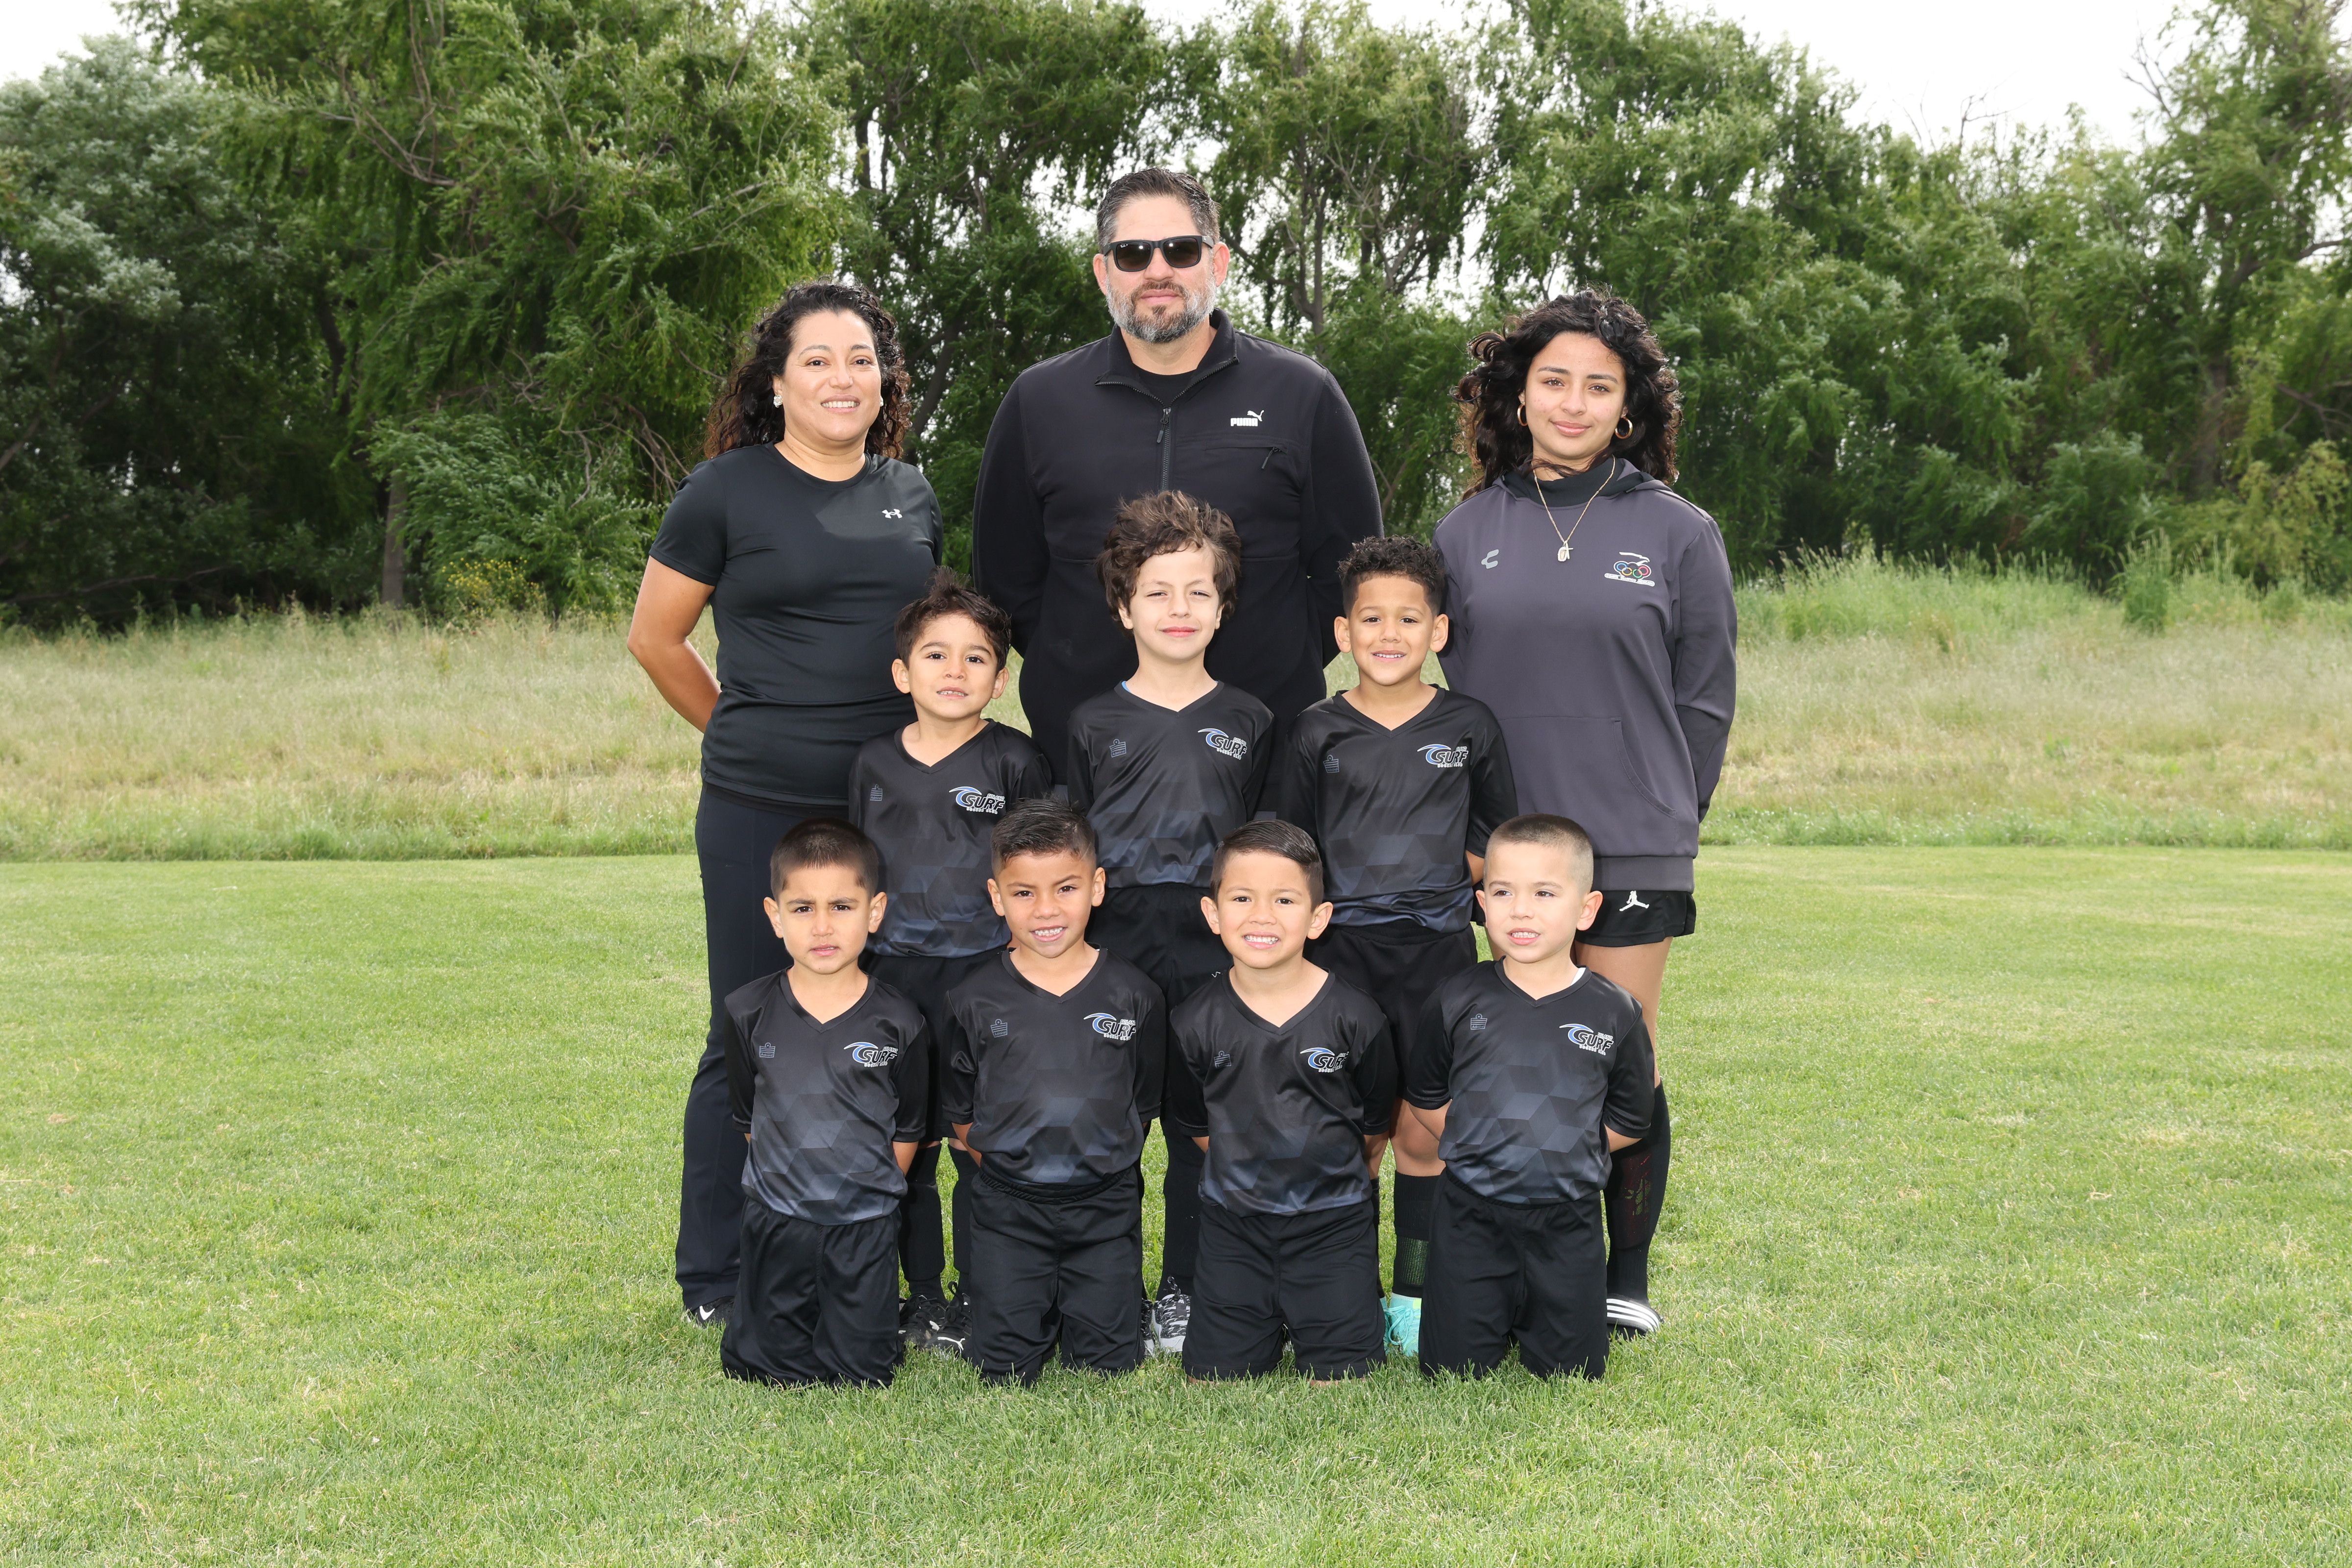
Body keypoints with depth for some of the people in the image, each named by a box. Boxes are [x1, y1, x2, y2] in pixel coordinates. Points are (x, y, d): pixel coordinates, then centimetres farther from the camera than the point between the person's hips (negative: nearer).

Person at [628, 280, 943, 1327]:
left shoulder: (914, 498, 12)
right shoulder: (729, 491, -1)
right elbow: (654, 637, 5)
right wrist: (745, 732, 10)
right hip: (761, 812, -4)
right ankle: (716, 1279, 15)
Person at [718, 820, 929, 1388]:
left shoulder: (899, 1024, -8)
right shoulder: (750, 1014, -5)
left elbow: (907, 1129, 3)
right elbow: (749, 1118, 7)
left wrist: (867, 1192, 4)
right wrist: (793, 1184, 8)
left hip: (865, 1227, -1)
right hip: (776, 1222, 1)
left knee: (863, 1374, 1)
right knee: (764, 1369, 4)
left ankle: (867, 1305, 30)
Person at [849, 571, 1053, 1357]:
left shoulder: (1015, 761, -1)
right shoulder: (874, 763, 7)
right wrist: (857, 970, 13)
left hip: (986, 975, -3)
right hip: (896, 975, 3)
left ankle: (979, 1301, 12)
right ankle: (922, 1295, 20)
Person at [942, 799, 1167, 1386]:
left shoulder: (1134, 995, -3)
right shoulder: (975, 1002, -4)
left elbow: (1144, 1103, 7)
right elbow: (960, 1113, 6)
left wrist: (1106, 1165, 3)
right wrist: (1005, 1167, 0)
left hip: (1106, 1205, 0)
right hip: (1008, 1209, 0)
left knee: (1108, 1365, 3)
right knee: (1006, 1370, 1)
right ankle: (1036, 1300, 29)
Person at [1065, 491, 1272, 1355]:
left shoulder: (1248, 723, 7)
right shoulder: (1094, 723, 6)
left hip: (1216, 957, 0)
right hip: (1113, 950, 0)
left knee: (1205, 1125, 5)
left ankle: (1186, 1291, 16)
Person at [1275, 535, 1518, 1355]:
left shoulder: (1469, 726, 4)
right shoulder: (1318, 733, 3)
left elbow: (1502, 836, 14)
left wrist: (1451, 875, 1)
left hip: (1437, 948, 0)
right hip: (1342, 947, 0)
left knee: (1423, 1130, 2)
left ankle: (1414, 1292, 14)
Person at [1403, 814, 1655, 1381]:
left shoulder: (1614, 1013, -4)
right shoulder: (1458, 1002, -4)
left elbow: (1628, 1121, 5)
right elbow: (1425, 1098, 8)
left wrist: (1558, 1146, 0)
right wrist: (1480, 1143, -1)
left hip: (1567, 1222, 0)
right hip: (1470, 1213, 0)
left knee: (1571, 1372, 4)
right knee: (1452, 1371, 0)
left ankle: (1530, 1311, 35)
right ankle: (1498, 1309, 31)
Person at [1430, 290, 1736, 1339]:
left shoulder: (1678, 533, 2)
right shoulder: (1468, 532, 8)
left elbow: (1706, 697, 4)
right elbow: (1441, 684, 12)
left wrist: (1668, 819, 1)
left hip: (1634, 848, -2)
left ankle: (1627, 1281, 17)